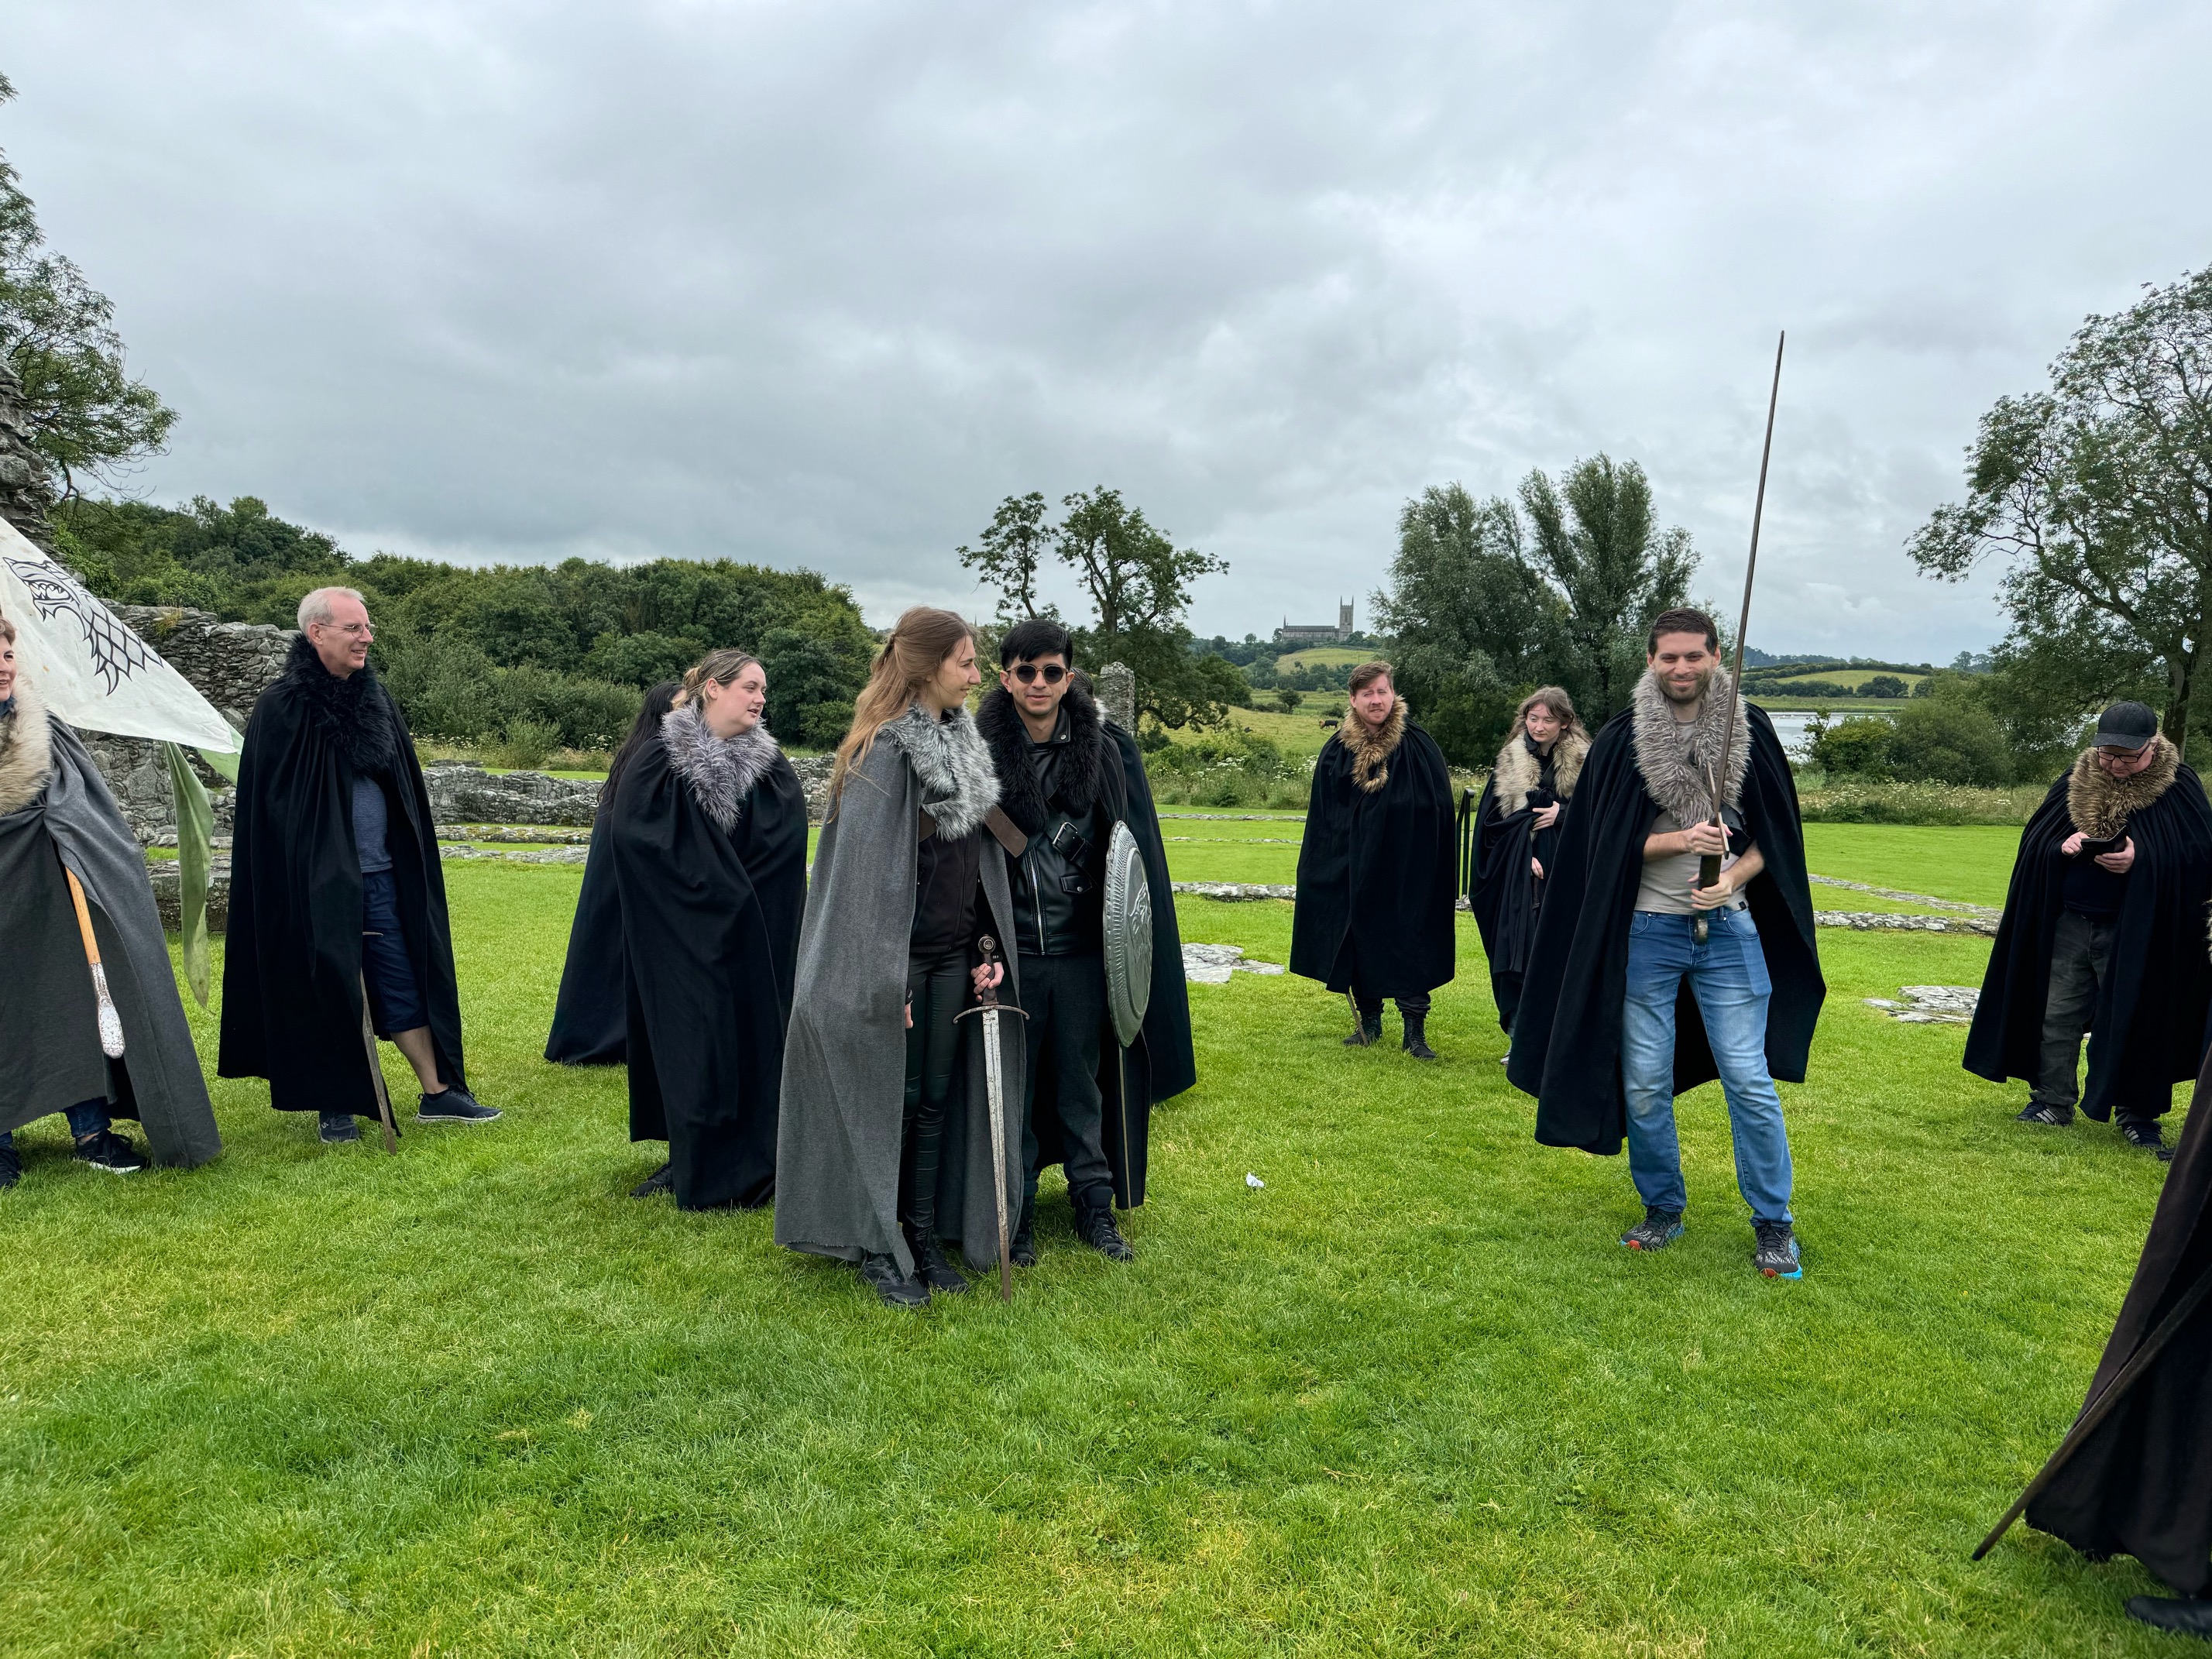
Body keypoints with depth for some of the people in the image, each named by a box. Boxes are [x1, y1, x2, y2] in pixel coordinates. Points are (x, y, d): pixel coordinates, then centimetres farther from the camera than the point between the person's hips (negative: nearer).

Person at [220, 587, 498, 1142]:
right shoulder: (283, 709, -8)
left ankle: (438, 1091, 15)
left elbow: (406, 792, 15)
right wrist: (298, 877, -13)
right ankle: (335, 1106, 19)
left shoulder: (377, 701, 9)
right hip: (319, 881, -5)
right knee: (327, 989, 5)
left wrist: (412, 864, 13)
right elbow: (271, 803, -9)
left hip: (381, 877, 5)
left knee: (404, 981, 8)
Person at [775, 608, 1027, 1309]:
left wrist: (986, 948, 7)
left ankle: (925, 1237, 25)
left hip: (952, 956, 7)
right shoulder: (884, 753, -15)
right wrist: (888, 981, -17)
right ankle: (876, 1248, 20)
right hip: (898, 956, -7)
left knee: (936, 1097, 12)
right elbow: (868, 869, -17)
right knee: (892, 1100, 4)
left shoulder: (962, 742, 8)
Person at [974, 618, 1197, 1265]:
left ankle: (1096, 1206, 28)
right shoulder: (982, 751, -6)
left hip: (1082, 951, 1)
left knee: (1082, 1082, 13)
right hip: (1011, 951, -1)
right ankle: (1018, 1210, 26)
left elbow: (1135, 848, 3)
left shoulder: (1108, 750, -1)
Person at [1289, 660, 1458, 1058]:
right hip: (1353, 869, 3)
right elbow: (1321, 816, 8)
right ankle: (1369, 1021, 24)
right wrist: (1323, 867, 4)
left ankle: (1415, 1031, 5)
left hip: (1407, 867, -3)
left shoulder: (1419, 746, -4)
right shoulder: (1337, 750, 2)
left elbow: (1441, 812, -3)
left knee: (1409, 947, -2)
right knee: (1360, 943, 10)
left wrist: (1440, 872, -8)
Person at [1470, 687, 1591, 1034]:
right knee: (1519, 959, -1)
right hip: (1518, 880, 1)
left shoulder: (1583, 762, 4)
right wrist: (1525, 855, -6)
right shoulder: (1509, 763, 8)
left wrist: (1562, 814, -12)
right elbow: (1489, 821, 6)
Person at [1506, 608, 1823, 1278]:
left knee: (1749, 1078, -1)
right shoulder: (1621, 740, -2)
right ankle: (1662, 1209, 25)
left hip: (1729, 927, 0)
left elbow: (1775, 835, 6)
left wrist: (1731, 880, -12)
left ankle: (1773, 1223, 15)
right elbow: (1609, 843, -3)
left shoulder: (1751, 732, 1)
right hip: (1646, 929, 0)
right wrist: (1681, 839, -18)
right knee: (1644, 1082, 6)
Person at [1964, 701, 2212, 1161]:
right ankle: (2053, 1103, 20)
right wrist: (2062, 846, -15)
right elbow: (2035, 838, 7)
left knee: (2134, 1022, 3)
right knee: (2057, 1018, 8)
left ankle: (2137, 1116, 16)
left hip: (2136, 932, -3)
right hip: (2069, 924, 4)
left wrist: (2142, 859, -24)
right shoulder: (2076, 781, 4)